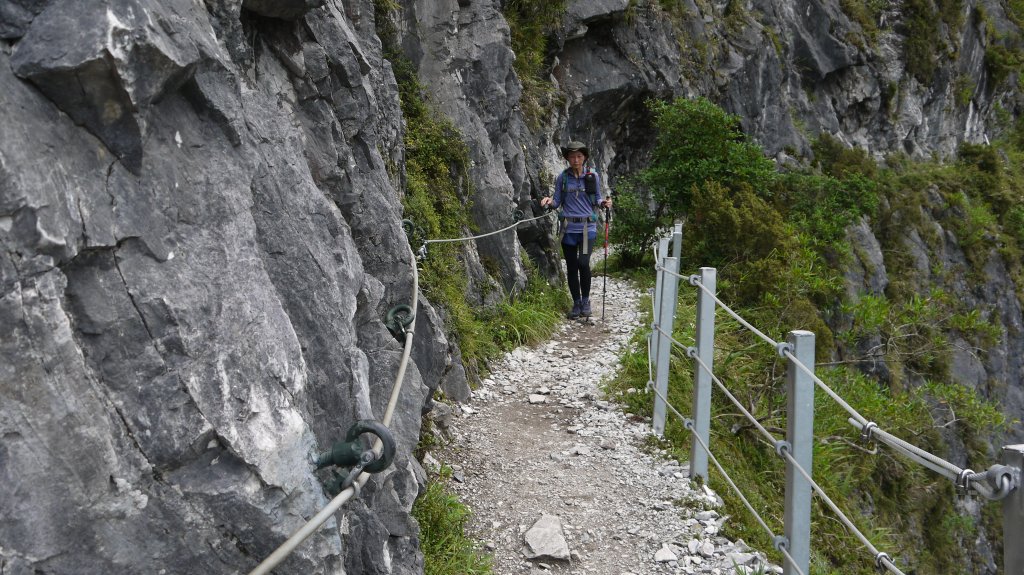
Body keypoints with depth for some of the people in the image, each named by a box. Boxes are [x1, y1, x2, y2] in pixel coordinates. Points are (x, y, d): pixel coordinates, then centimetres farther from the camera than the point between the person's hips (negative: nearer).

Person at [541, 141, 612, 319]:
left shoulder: (593, 176, 2)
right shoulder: (562, 177, 3)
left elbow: (597, 199, 11)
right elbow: (557, 202, 7)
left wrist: (604, 202, -11)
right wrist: (549, 202, -14)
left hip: (588, 227, -2)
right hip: (568, 228, 2)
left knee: (583, 263, -17)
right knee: (571, 266, 6)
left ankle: (585, 300, 4)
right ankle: (576, 303, 21)